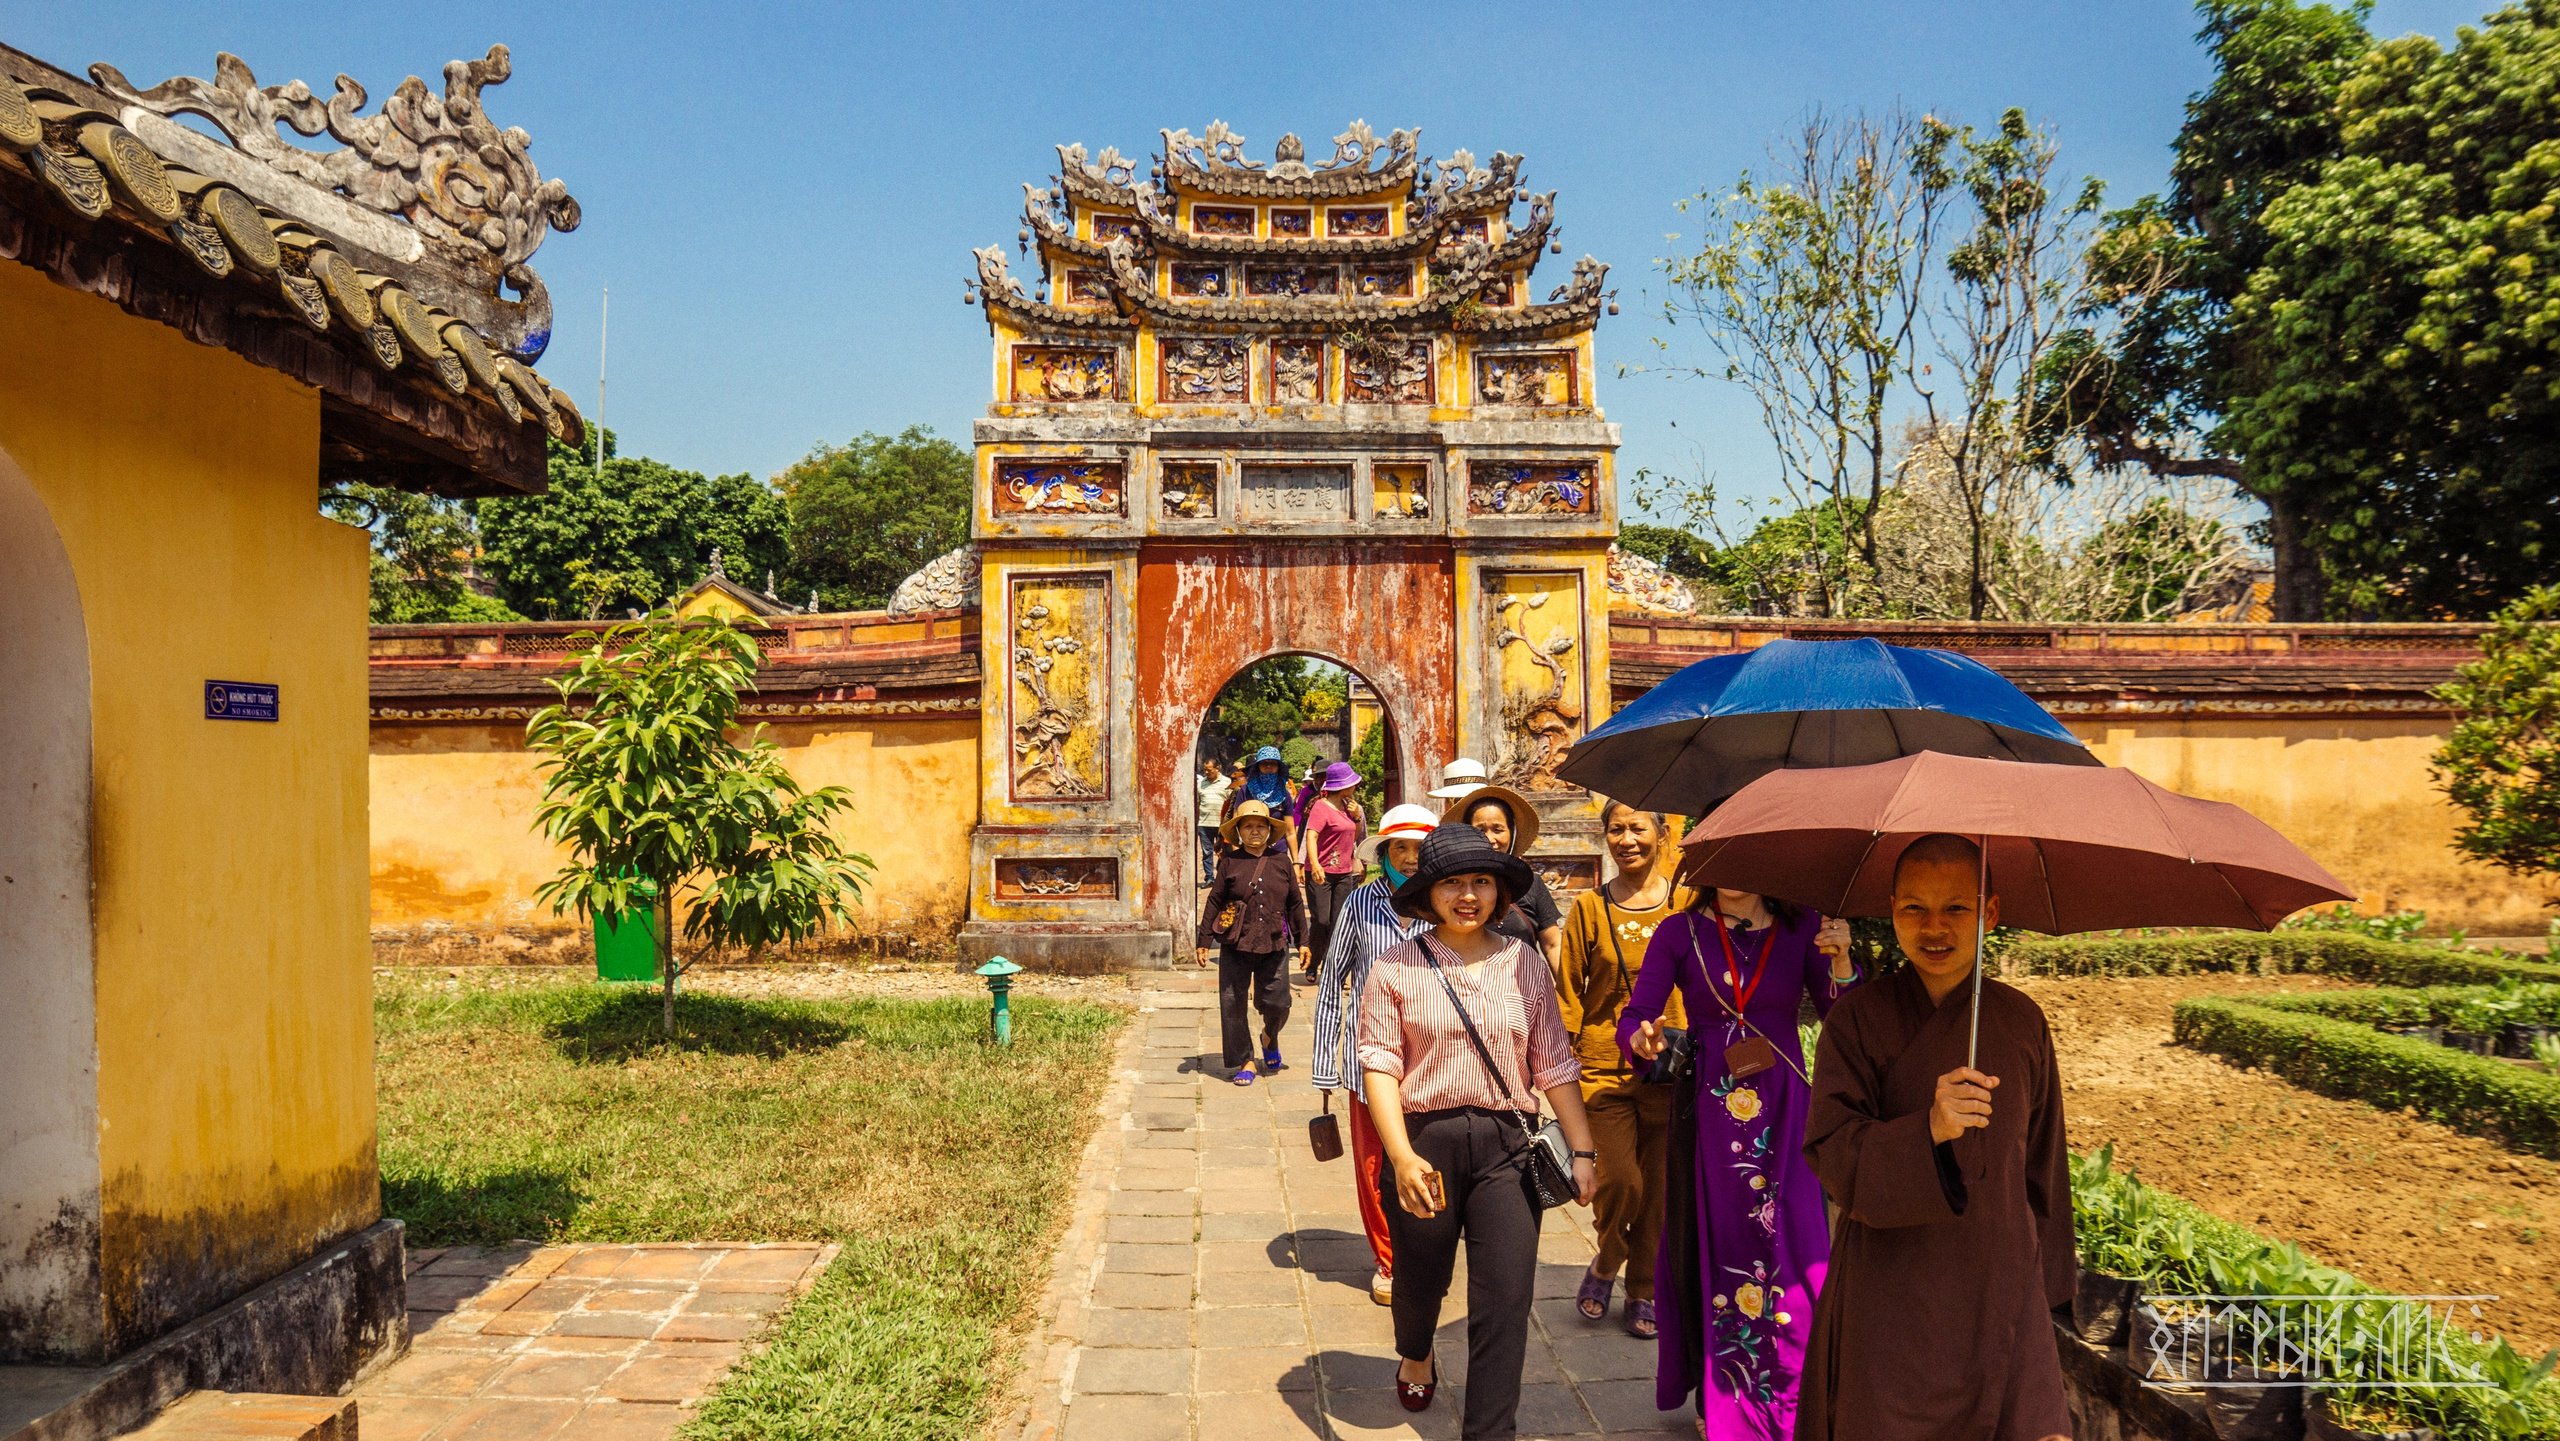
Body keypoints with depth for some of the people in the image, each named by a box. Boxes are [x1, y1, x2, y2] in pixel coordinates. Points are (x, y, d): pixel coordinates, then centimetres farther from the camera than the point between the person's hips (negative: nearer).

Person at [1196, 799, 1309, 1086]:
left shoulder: (1281, 861, 6)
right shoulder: (1230, 863, 0)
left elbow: (1295, 904, 12)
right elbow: (1214, 901, 5)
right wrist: (1204, 940, 3)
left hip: (1274, 945, 1)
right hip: (1235, 945, -1)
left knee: (1277, 1002, -3)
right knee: (1233, 1004, 0)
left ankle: (1270, 1037, 31)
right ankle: (1243, 1061, 14)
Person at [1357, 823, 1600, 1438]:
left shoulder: (1523, 964, 5)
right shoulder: (1396, 967, -3)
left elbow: (1554, 1063, 7)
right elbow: (1379, 1064, -8)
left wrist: (1582, 1150, 4)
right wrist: (1401, 1155, -19)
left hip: (1506, 1145, 1)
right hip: (1425, 1140, -1)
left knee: (1506, 1300, -5)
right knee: (1421, 1277, 18)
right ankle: (1415, 1354, 51)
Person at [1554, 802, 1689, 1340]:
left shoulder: (1686, 903, 3)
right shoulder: (1590, 907, 1)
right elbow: (1568, 993, 5)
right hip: (1605, 1069, -1)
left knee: (1658, 1188, 7)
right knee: (1620, 1183, -8)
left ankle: (1643, 1291, 26)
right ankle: (1605, 1266, 21)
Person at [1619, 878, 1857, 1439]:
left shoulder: (1803, 930, 3)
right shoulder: (1680, 933, 0)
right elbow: (1632, 1017, -3)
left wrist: (1840, 961, -18)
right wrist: (1642, 1038, -25)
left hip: (1781, 1112, 1)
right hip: (1706, 1113, 0)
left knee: (1789, 1244, -1)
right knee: (1709, 1243, 6)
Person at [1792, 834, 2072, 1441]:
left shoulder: (2022, 1022, 3)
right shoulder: (1857, 1021, -6)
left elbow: (2043, 1162, 11)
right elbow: (1832, 1152, -14)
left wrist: (2048, 1282, 14)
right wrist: (1927, 1128, -30)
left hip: (2001, 1288, 3)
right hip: (1889, 1294, -2)